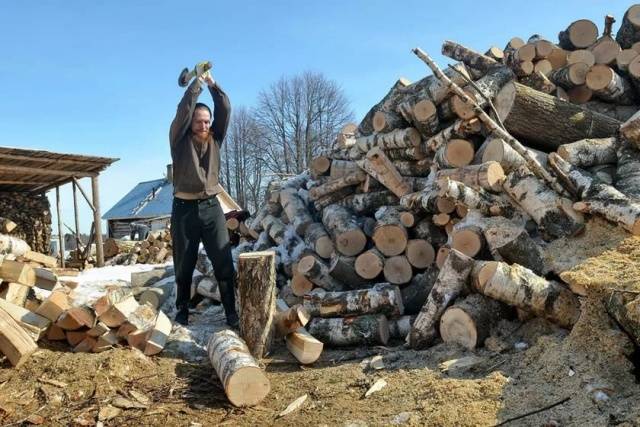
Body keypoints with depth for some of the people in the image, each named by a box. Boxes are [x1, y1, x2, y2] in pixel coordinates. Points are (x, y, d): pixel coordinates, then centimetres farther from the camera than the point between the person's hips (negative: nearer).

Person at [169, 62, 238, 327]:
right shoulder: (180, 139, 3)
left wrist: (212, 83, -3)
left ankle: (232, 313, 2)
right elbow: (184, 109, -9)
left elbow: (224, 110, 2)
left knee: (224, 263, -2)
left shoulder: (215, 139, 10)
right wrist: (198, 80, -5)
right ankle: (182, 311, 19)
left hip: (211, 207, 2)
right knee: (184, 265, 7)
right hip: (184, 208, -2)